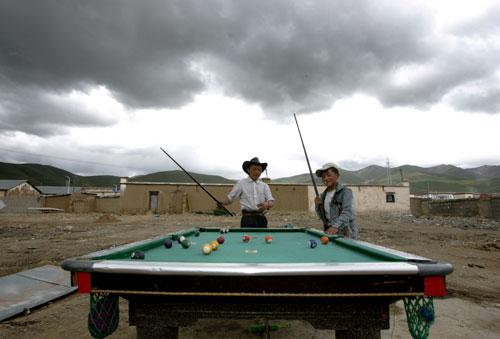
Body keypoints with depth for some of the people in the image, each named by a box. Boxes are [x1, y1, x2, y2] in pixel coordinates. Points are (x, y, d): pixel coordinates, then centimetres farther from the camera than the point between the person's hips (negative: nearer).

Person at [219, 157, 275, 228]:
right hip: (247, 219, -3)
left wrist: (267, 204, -18)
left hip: (261, 218, 3)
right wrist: (222, 203, -16)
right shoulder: (241, 183, 6)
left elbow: (271, 201, 4)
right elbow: (230, 197, 4)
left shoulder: (264, 185, 12)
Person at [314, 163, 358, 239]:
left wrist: (336, 226, -36)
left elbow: (347, 213, -22)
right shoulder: (324, 195, 9)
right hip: (329, 232, 5)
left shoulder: (346, 192, -9)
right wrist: (318, 205, -4)